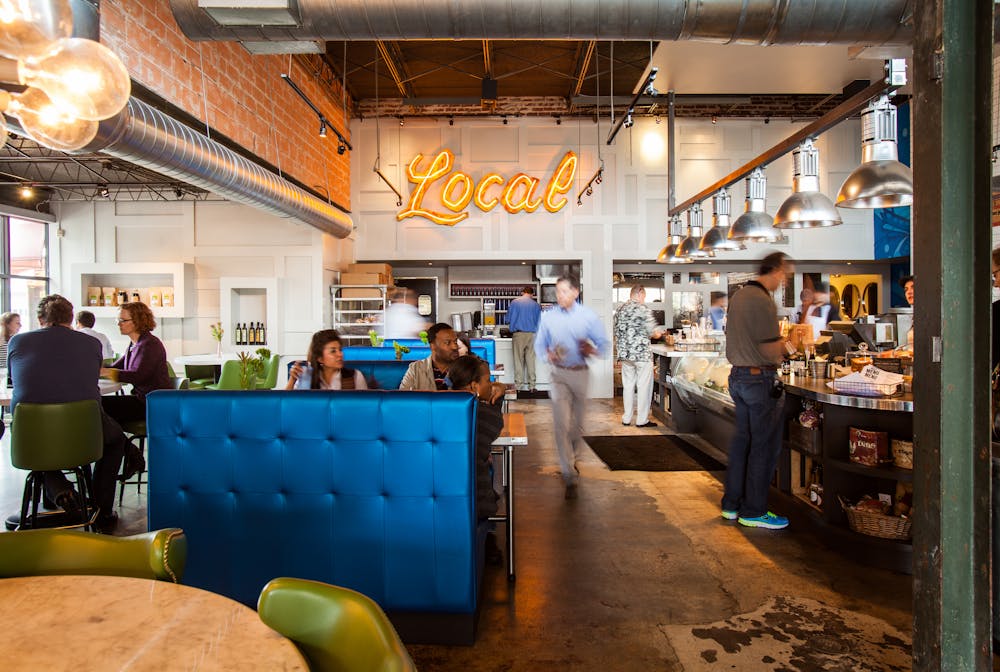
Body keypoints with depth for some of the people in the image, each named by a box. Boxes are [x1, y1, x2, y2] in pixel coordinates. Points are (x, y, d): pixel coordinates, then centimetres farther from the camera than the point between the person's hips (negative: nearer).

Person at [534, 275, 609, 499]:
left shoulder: (589, 316, -3)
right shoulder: (548, 316, -2)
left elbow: (603, 344, -1)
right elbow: (539, 344, 4)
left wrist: (592, 350, -22)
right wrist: (548, 355, -17)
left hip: (581, 374, 1)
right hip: (559, 374, -1)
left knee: (578, 424, 16)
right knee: (561, 424, -10)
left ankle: (570, 458, 43)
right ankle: (570, 478, -5)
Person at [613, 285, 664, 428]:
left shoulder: (619, 309, 9)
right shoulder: (643, 308, -10)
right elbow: (652, 332, -13)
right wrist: (658, 333, 7)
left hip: (624, 354, 6)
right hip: (642, 354, -6)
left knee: (628, 385, 12)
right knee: (644, 387, 2)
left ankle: (626, 418, 16)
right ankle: (642, 420, 6)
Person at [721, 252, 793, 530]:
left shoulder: (737, 296, 11)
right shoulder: (763, 300, -18)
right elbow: (771, 351, -20)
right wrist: (787, 343, 0)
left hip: (738, 376, 9)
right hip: (760, 379, -9)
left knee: (742, 440, 16)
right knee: (764, 445, 2)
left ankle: (732, 503, 23)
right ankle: (753, 511, 11)